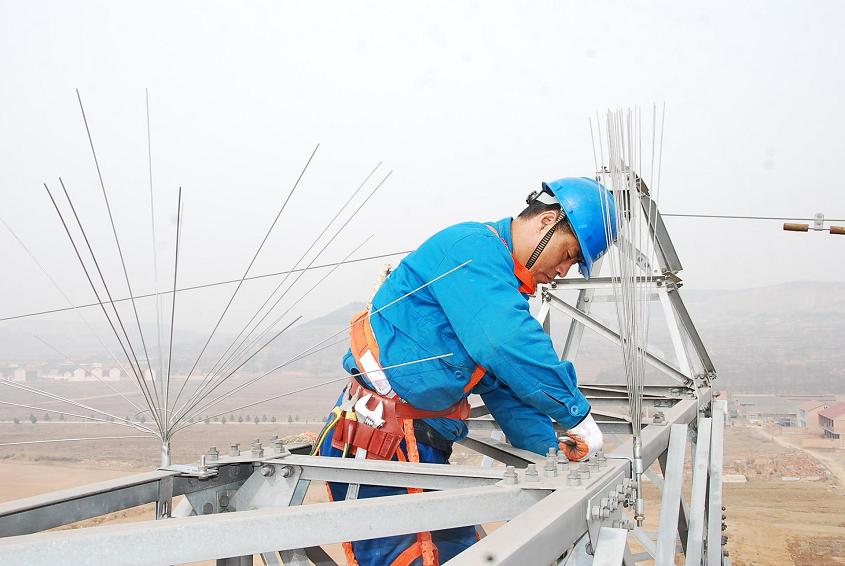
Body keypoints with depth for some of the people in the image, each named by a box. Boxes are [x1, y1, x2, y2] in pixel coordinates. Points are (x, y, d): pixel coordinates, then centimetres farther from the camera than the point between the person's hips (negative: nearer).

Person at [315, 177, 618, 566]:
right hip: (376, 445, -10)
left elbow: (504, 385, 16)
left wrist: (548, 451, 3)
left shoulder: (504, 288, 18)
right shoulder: (473, 245, -15)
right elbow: (508, 345, -29)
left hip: (426, 447, 10)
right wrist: (577, 414, -18)